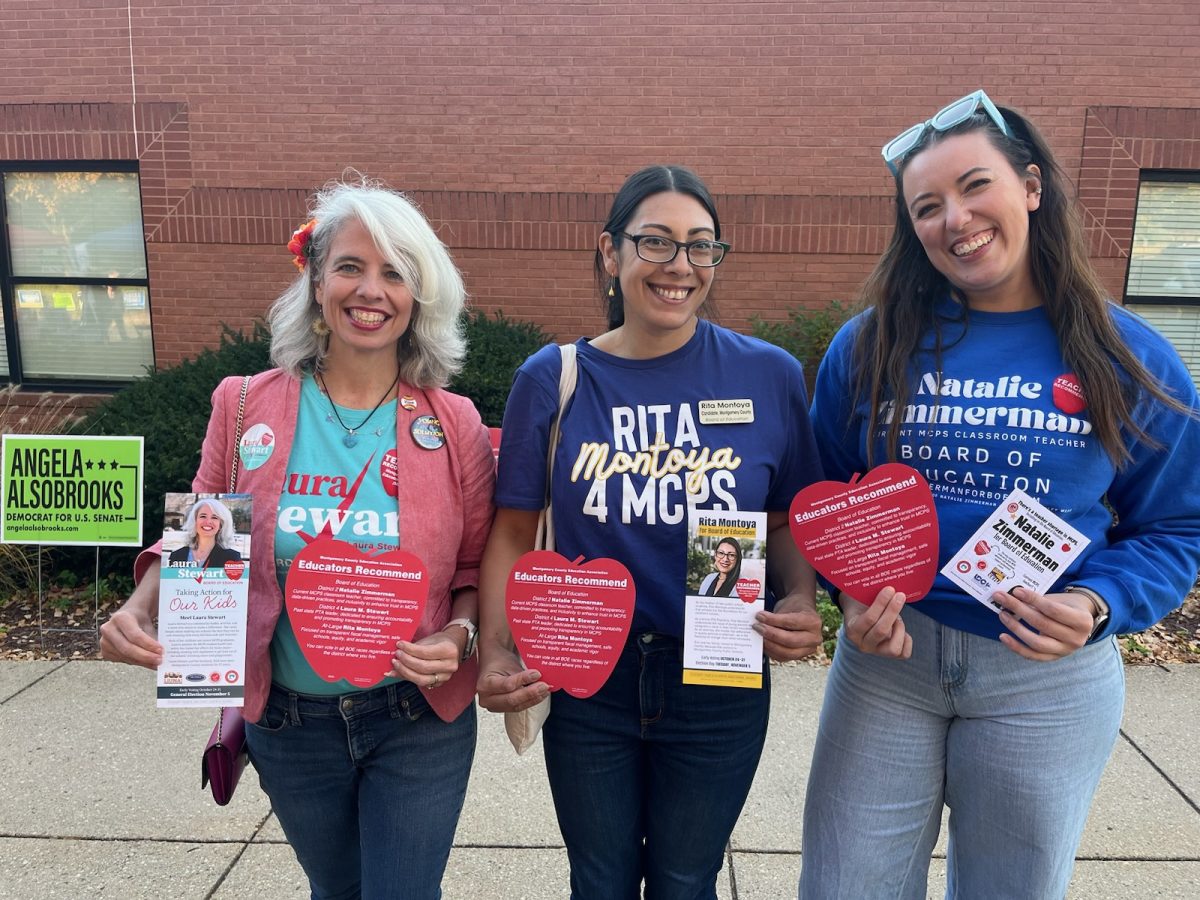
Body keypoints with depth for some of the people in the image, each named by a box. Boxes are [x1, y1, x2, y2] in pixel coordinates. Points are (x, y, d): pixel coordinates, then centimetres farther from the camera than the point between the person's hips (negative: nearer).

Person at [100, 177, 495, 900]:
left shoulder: (455, 425, -9)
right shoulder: (245, 406, -6)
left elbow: (478, 568, -2)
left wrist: (457, 637, -21)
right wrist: (142, 608, -16)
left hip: (421, 720, -2)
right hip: (289, 723, 2)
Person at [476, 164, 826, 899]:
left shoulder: (768, 376, -7)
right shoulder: (552, 379, -7)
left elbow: (789, 519, 2)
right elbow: (514, 530, -2)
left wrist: (801, 602, -16)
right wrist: (496, 652, -14)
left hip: (718, 685, 0)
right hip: (585, 680, 1)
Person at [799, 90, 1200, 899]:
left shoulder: (1131, 360, -5)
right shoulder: (869, 346, -4)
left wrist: (1098, 606, -16)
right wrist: (853, 591, -13)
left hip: (1050, 680, 0)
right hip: (887, 655, 1)